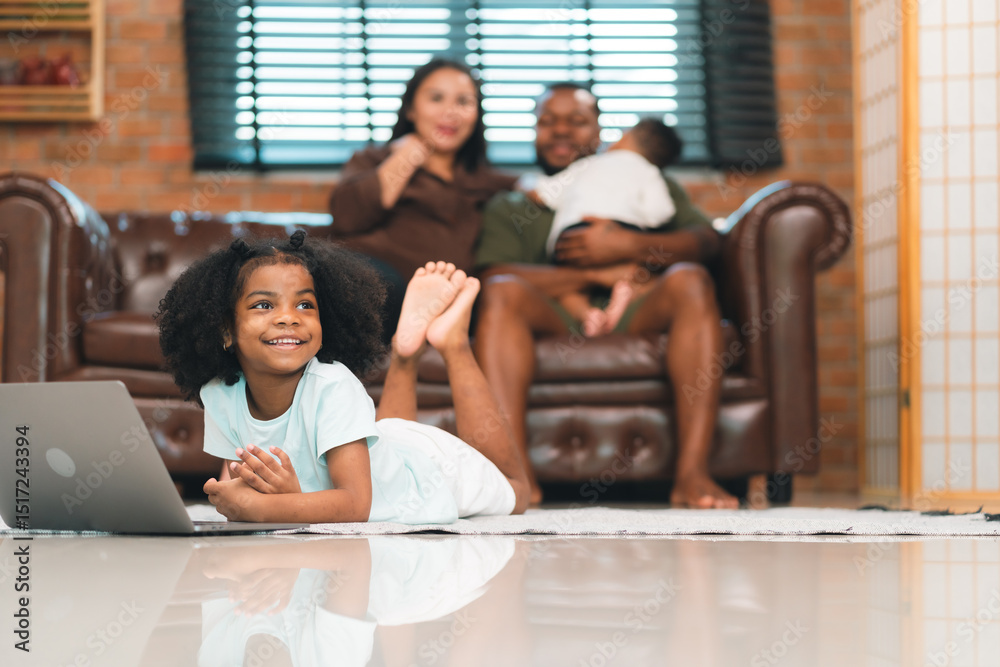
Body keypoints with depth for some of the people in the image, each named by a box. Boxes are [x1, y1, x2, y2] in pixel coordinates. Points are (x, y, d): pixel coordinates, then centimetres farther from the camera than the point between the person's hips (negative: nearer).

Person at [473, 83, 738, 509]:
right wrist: (595, 275, -4)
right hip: (555, 325, 0)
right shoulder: (509, 207, 28)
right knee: (503, 293, -31)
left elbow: (706, 241, 13)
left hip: (637, 318, 1)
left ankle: (693, 473, -42)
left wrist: (627, 246, -4)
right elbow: (492, 278, 5)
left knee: (689, 280, -31)